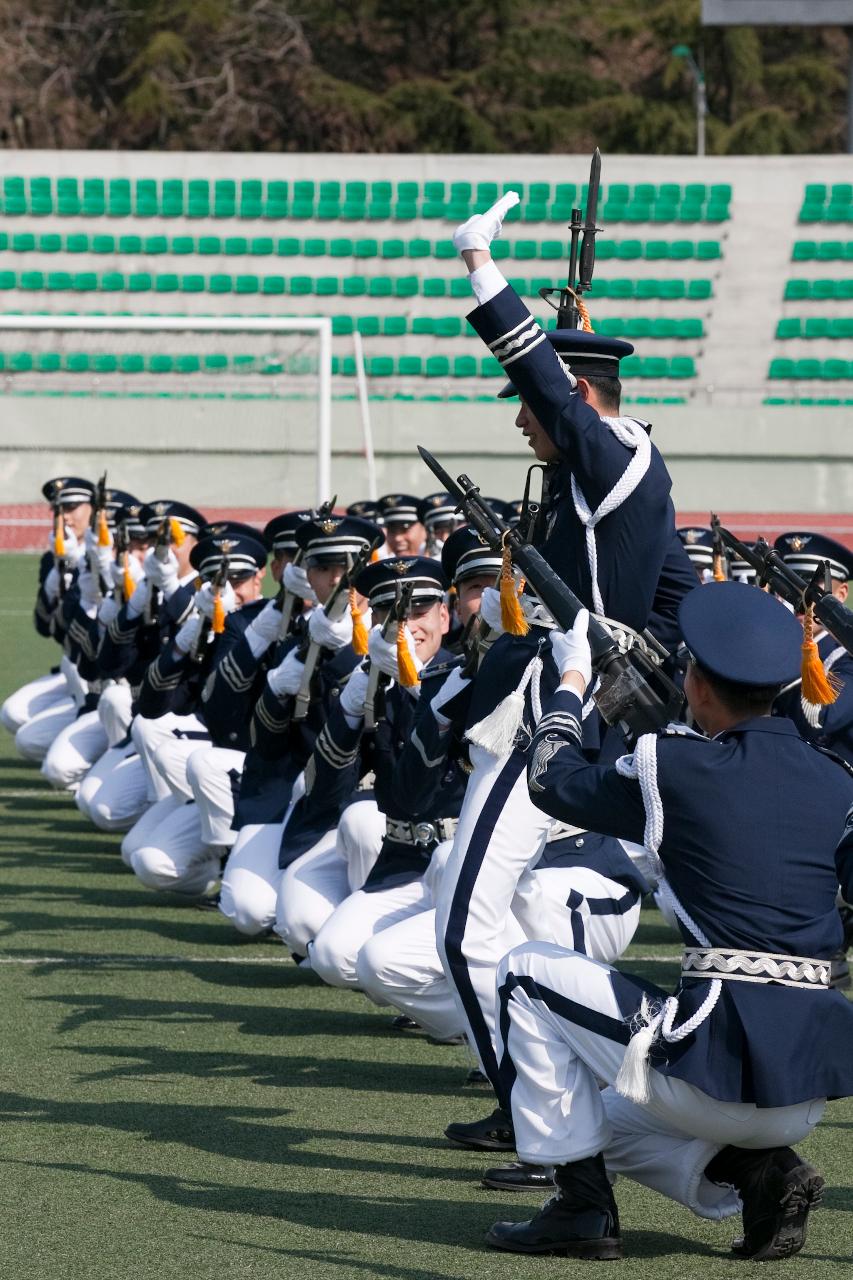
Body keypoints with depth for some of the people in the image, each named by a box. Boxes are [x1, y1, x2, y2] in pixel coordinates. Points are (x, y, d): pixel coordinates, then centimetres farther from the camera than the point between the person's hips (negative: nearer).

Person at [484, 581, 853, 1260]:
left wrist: (572, 680, 28)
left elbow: (552, 779, 13)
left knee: (527, 972, 14)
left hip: (717, 1066, -7)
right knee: (612, 1122, 33)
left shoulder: (674, 766, -5)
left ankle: (582, 1206, 9)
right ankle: (761, 1171, 8)